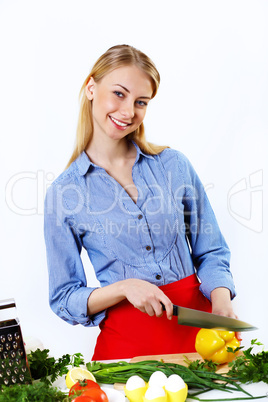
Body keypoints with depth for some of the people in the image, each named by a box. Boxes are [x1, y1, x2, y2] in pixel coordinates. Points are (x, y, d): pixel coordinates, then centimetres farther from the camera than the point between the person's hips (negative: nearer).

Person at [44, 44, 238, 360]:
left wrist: (221, 303, -9)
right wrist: (123, 288, -14)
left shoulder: (174, 165, 4)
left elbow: (210, 253, 10)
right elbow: (64, 299, 3)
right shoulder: (64, 192, -1)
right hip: (127, 342, -1)